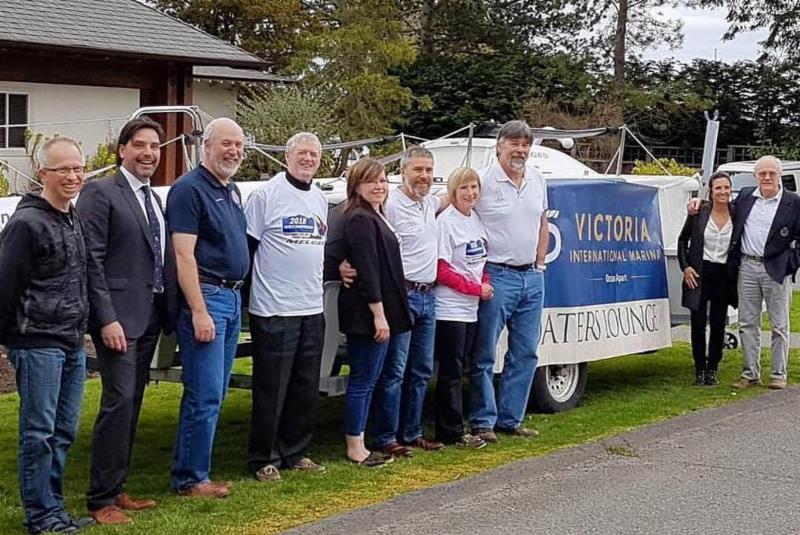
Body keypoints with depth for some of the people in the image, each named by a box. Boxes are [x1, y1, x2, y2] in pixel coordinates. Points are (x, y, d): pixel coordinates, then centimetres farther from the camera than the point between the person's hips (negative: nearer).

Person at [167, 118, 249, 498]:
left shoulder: (232, 191, 16)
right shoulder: (189, 189, -10)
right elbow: (184, 255, -16)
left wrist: (235, 296, 14)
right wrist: (199, 312, -21)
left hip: (233, 298, 9)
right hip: (205, 297, -9)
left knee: (215, 394, 12)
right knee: (204, 395, -7)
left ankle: (194, 471, 21)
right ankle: (190, 479, 3)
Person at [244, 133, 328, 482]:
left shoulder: (320, 200, 14)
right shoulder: (267, 194, -7)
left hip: (312, 309, 7)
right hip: (274, 310, -7)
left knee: (306, 389, 12)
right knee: (271, 390, -1)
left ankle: (296, 453, 23)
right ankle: (263, 459, 10)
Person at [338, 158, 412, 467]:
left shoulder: (375, 217, 17)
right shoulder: (360, 220, -15)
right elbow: (367, 270, -20)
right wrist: (378, 314, -22)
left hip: (379, 312, 10)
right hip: (366, 313, -10)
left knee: (368, 380, 13)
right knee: (362, 380, -3)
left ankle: (358, 445, 20)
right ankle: (354, 448, 4)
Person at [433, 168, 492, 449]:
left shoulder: (477, 219, 10)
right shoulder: (445, 222, -12)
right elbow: (441, 270, -14)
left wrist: (485, 283, -1)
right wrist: (476, 288, -13)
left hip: (470, 309, 7)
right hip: (449, 308, -7)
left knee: (457, 369, 12)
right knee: (451, 371, -2)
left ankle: (451, 427, 19)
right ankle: (453, 432, 3)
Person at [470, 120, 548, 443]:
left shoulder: (537, 180, 10)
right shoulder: (482, 181, -10)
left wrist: (539, 264, 14)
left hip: (532, 278, 7)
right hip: (497, 277, -7)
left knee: (525, 353, 10)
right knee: (484, 355, -1)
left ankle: (510, 419, 20)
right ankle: (483, 421, 8)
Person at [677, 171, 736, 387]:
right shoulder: (699, 213, -3)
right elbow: (683, 240, 7)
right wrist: (685, 266, -2)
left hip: (724, 274, 1)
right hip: (699, 274, -1)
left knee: (718, 323, 6)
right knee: (698, 323, 1)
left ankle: (712, 370, 17)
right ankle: (699, 370, 12)